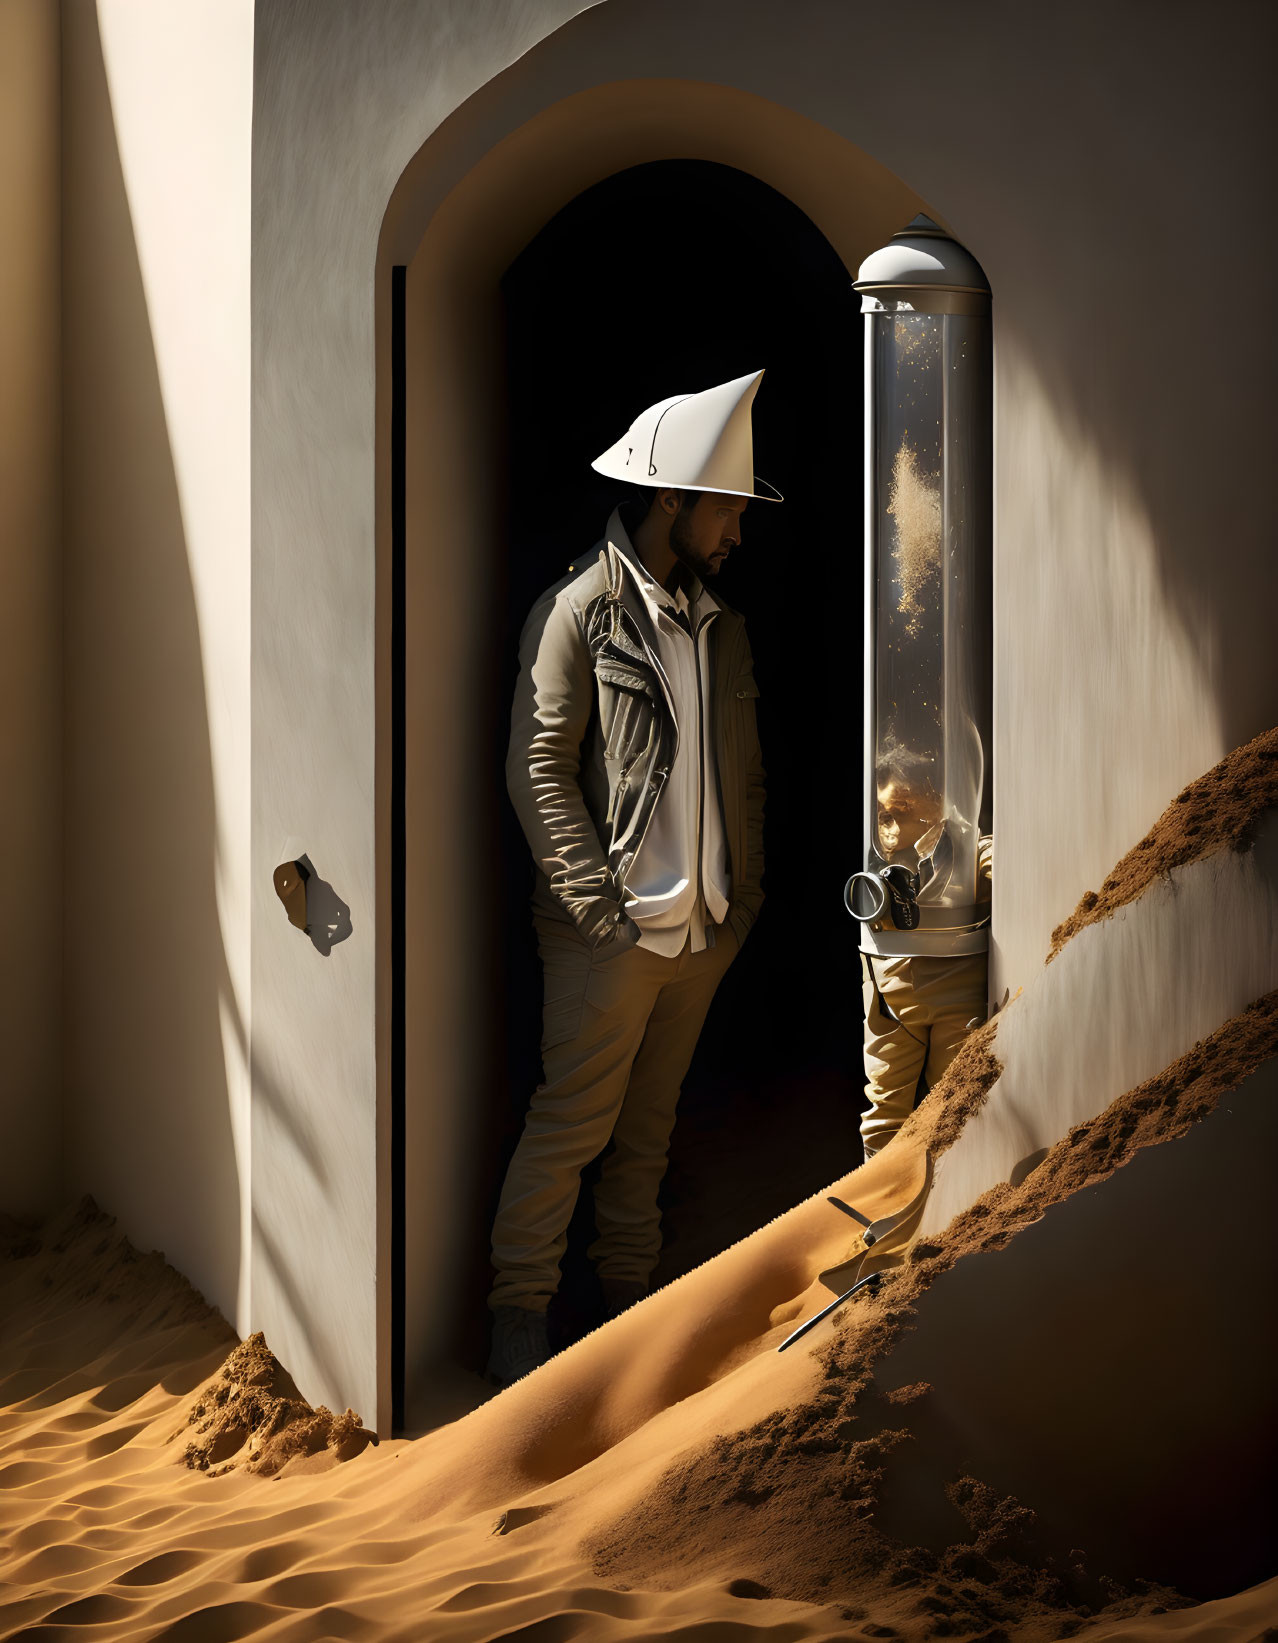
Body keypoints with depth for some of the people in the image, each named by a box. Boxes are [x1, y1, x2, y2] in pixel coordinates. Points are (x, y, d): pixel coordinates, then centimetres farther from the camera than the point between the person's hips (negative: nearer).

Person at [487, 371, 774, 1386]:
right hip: (611, 930, -6)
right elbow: (538, 772, -11)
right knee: (570, 1126, -3)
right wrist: (601, 907, -16)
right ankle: (520, 1320, 7)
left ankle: (628, 1298, 24)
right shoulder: (579, 613, -7)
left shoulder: (721, 626, 13)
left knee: (650, 1126, 14)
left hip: (705, 928, 6)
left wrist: (745, 895, 9)